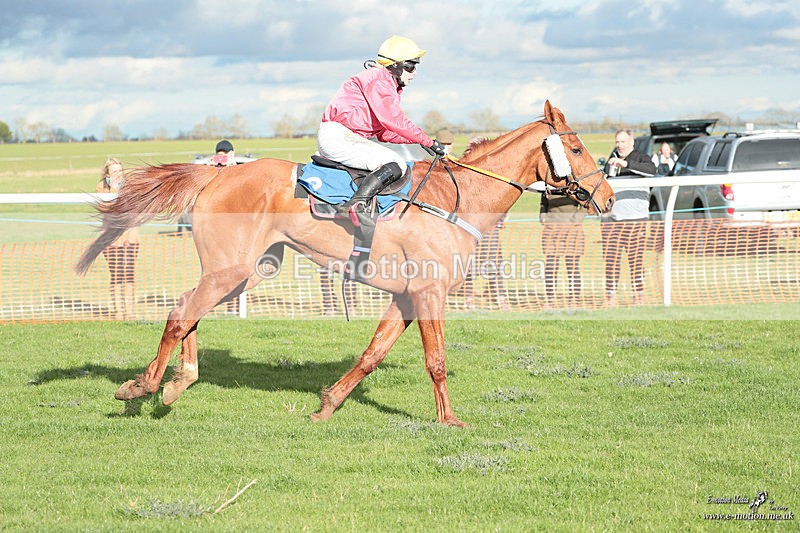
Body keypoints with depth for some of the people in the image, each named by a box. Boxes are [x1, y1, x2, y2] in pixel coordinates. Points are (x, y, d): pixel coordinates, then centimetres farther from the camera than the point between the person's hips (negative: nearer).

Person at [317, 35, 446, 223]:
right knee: (396, 165, -20)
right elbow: (394, 120, -19)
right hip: (339, 136, -11)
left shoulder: (389, 85, 22)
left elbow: (385, 133, 17)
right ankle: (355, 206, -34)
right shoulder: (378, 78, -9)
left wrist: (418, 140, 5)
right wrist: (428, 142, -14)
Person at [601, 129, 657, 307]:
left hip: (634, 216, -4)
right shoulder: (612, 159, 20)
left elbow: (651, 169, -20)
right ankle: (610, 296, 4)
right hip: (610, 217, 5)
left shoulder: (640, 158, 4)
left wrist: (626, 164, -25)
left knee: (636, 257, -4)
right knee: (610, 257, 0)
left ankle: (639, 295, 1)